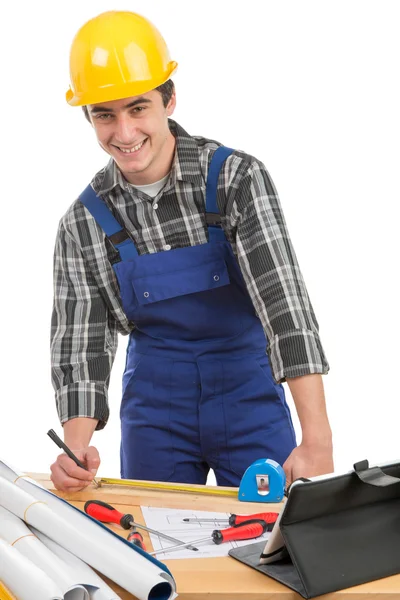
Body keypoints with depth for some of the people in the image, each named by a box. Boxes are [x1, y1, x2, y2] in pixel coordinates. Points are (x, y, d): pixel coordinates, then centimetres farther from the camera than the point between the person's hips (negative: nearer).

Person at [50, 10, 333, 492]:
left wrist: (317, 440, -33)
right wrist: (76, 448, -23)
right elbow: (80, 342, -5)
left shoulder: (237, 178, -14)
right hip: (155, 410, 2)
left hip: (248, 398, -1)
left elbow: (284, 298, -24)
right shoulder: (83, 223, -5)